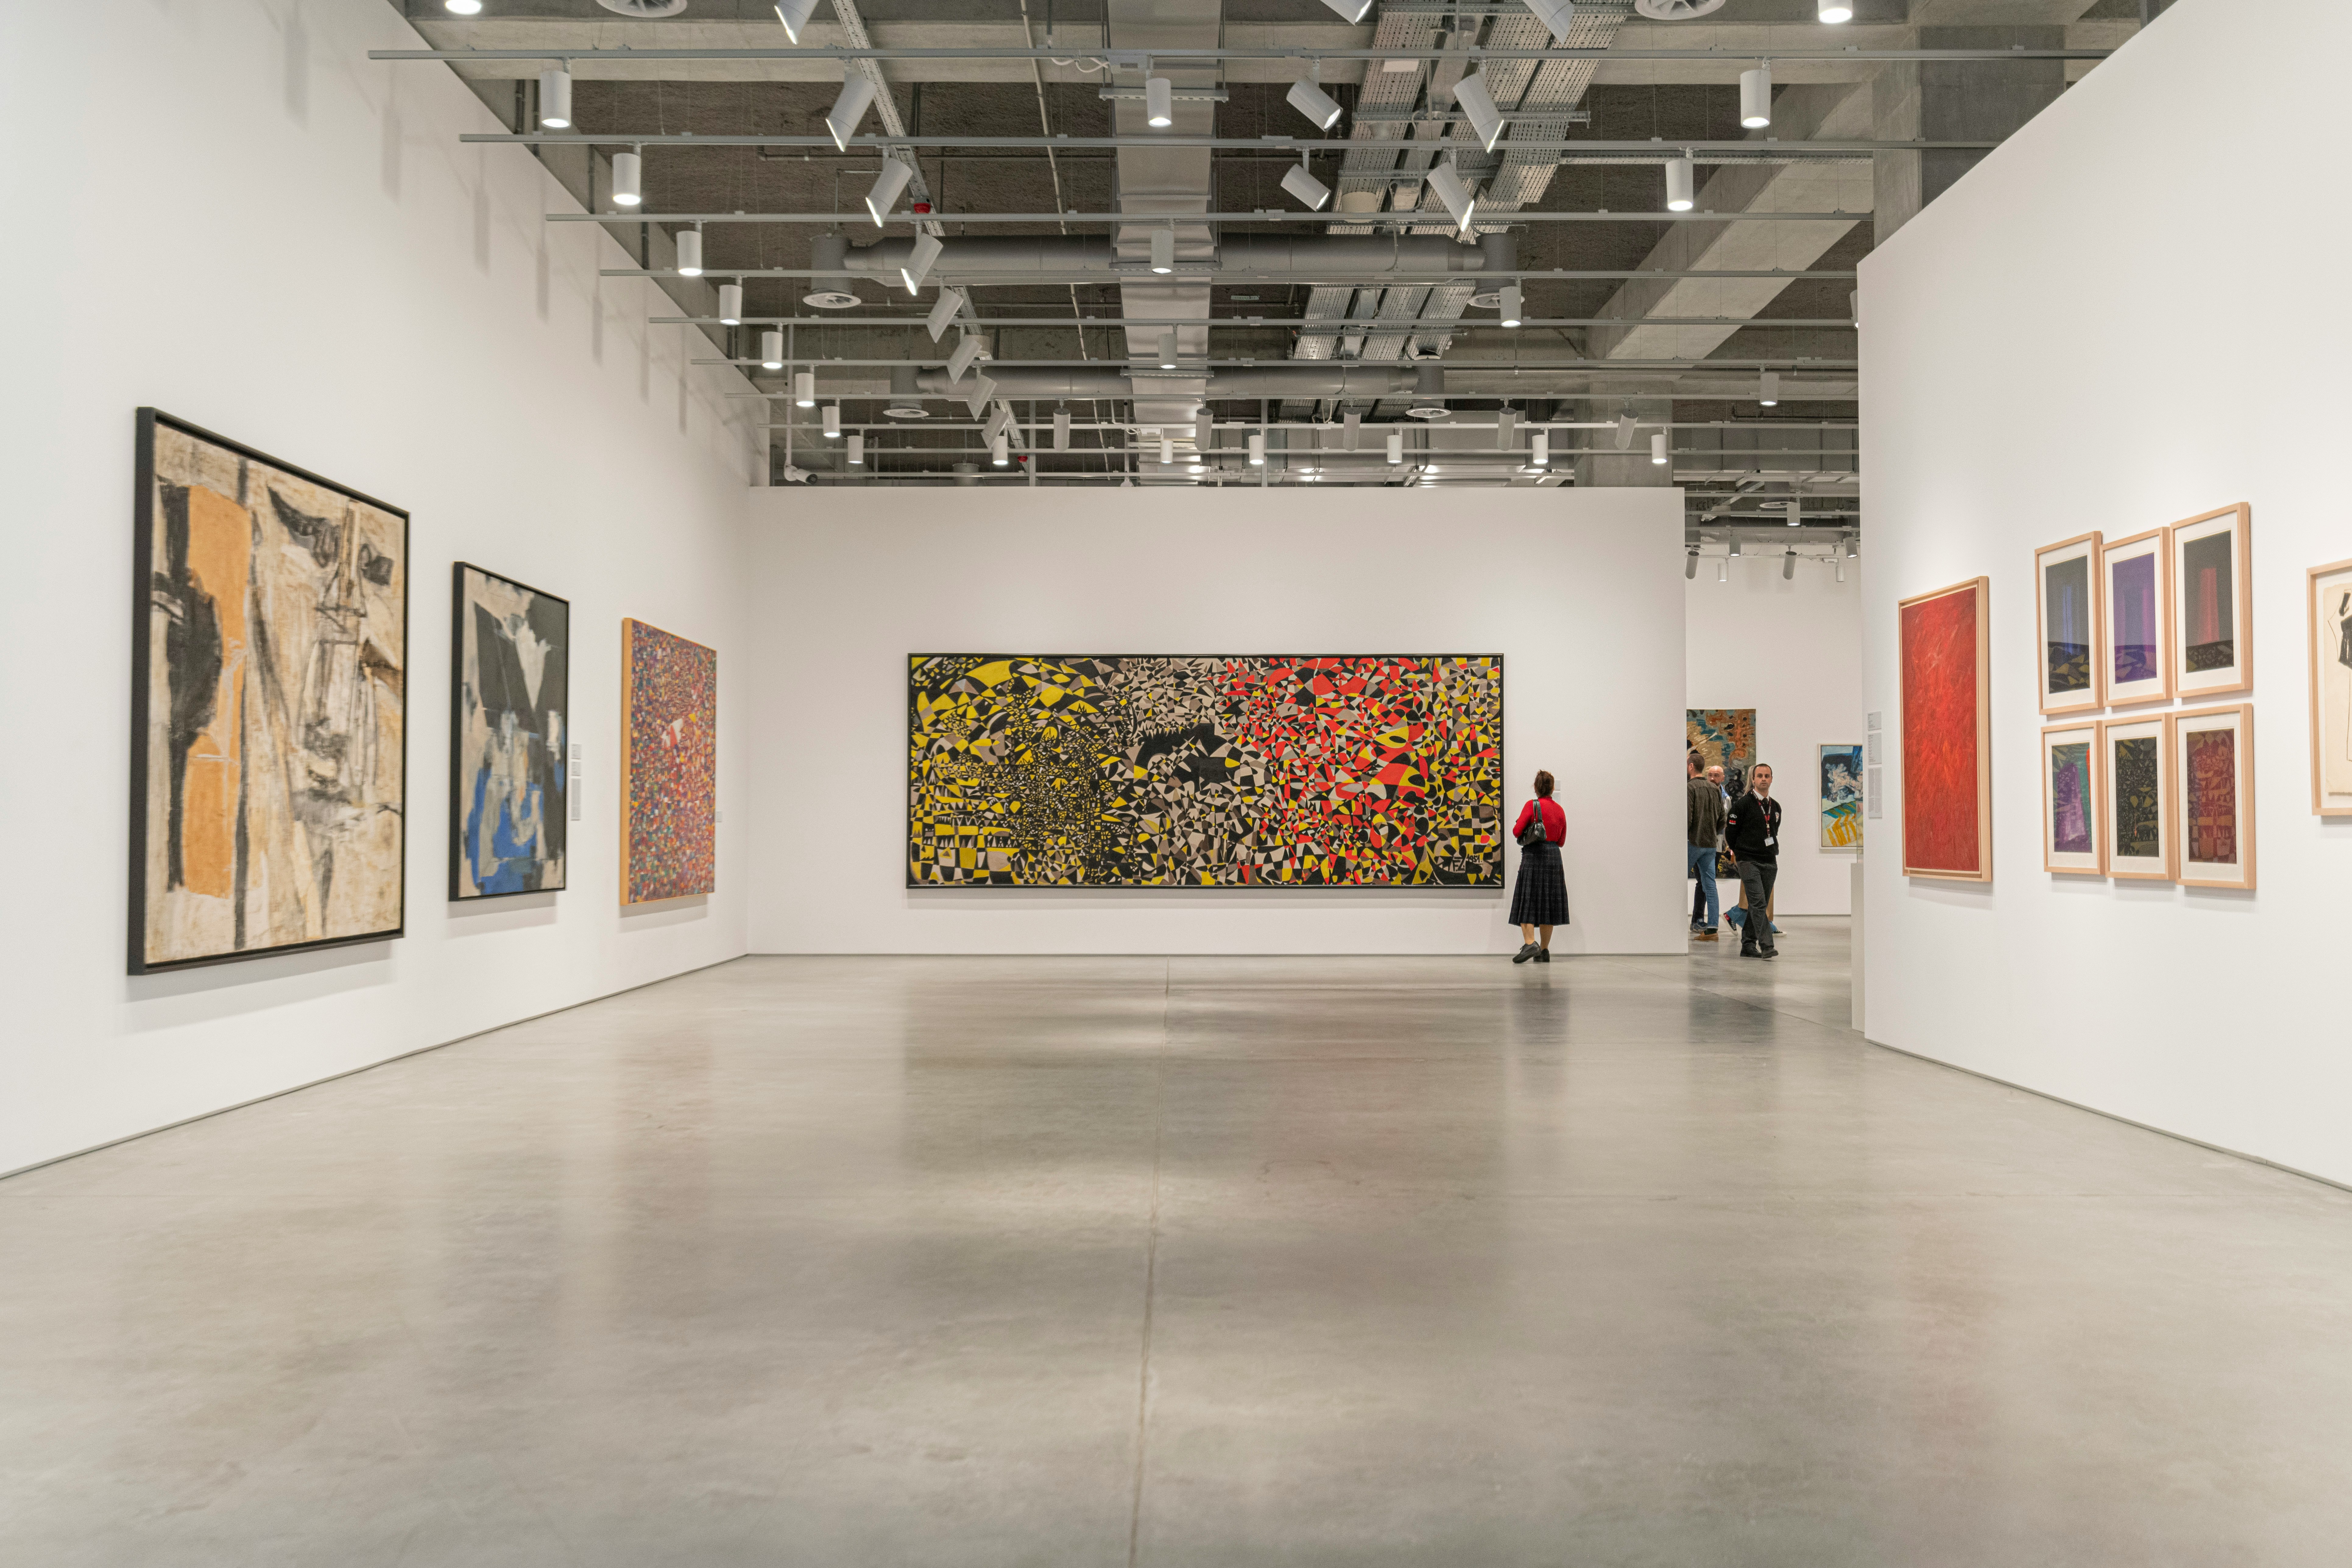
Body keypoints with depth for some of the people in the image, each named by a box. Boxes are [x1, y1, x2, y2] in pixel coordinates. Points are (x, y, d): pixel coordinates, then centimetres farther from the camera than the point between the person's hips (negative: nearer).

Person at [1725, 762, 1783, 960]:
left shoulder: (1776, 807, 13)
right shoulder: (1742, 804, -6)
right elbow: (1730, 832, -2)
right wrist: (1740, 852, 6)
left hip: (1770, 863, 6)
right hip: (1749, 862, -6)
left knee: (1760, 906, 8)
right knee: (1758, 904, -16)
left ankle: (1748, 946, 17)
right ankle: (1767, 946, -23)